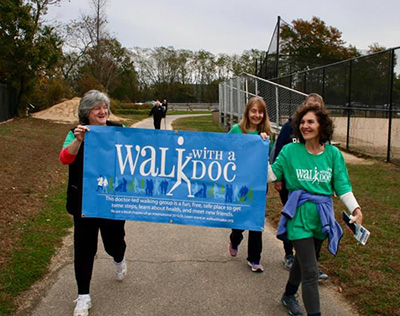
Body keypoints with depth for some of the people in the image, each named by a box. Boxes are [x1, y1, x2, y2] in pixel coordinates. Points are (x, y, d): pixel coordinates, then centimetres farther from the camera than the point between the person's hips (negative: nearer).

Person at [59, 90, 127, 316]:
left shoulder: (118, 131, 1)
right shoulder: (76, 133, -1)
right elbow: (65, 158, -17)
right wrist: (78, 140, -35)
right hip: (85, 202, 0)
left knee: (113, 241, 10)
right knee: (84, 247, 5)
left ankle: (119, 260, 49)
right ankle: (83, 297, 21)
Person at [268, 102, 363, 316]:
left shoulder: (333, 154, -2)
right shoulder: (290, 151, -6)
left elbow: (342, 186, -2)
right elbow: (271, 176, -4)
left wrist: (355, 208, -15)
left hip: (322, 217, 4)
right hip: (299, 216, -3)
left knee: (303, 260, 22)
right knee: (310, 272, -6)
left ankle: (289, 295, 47)